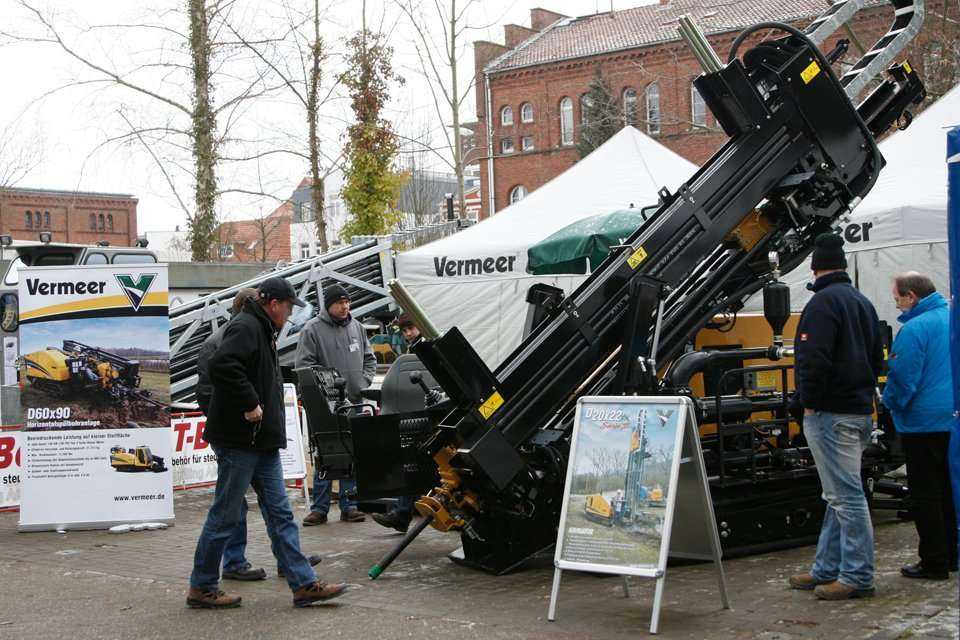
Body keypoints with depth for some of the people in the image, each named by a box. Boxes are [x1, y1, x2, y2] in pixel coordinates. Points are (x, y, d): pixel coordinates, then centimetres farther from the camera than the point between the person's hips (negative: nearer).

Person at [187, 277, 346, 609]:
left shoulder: (262, 330, 19)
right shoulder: (245, 327, -14)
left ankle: (304, 584, 9)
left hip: (262, 441, 10)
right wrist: (249, 404, -25)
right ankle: (202, 588, 11)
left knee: (280, 513, 7)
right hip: (239, 440, -10)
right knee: (225, 516, -1)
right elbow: (223, 366, -30)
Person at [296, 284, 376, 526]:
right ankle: (319, 508, 6)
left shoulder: (356, 327, 13)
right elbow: (303, 364, -9)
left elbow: (369, 359, 20)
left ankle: (349, 506, 15)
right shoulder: (312, 329, -5)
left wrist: (364, 382, 5)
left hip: (354, 403, 5)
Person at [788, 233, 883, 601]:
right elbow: (876, 357, 24)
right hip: (861, 411, 10)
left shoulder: (823, 302, -13)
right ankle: (827, 570, 22)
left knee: (846, 495, -6)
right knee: (841, 494, 14)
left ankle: (858, 577, -2)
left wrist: (809, 402, -11)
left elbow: (814, 359, -21)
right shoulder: (863, 303, 17)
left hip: (831, 414, -10)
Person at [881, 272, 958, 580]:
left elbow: (903, 379, -19)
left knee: (925, 494, 1)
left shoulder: (914, 329, -19)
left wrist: (891, 403, 1)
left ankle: (934, 563, 4)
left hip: (924, 423, -8)